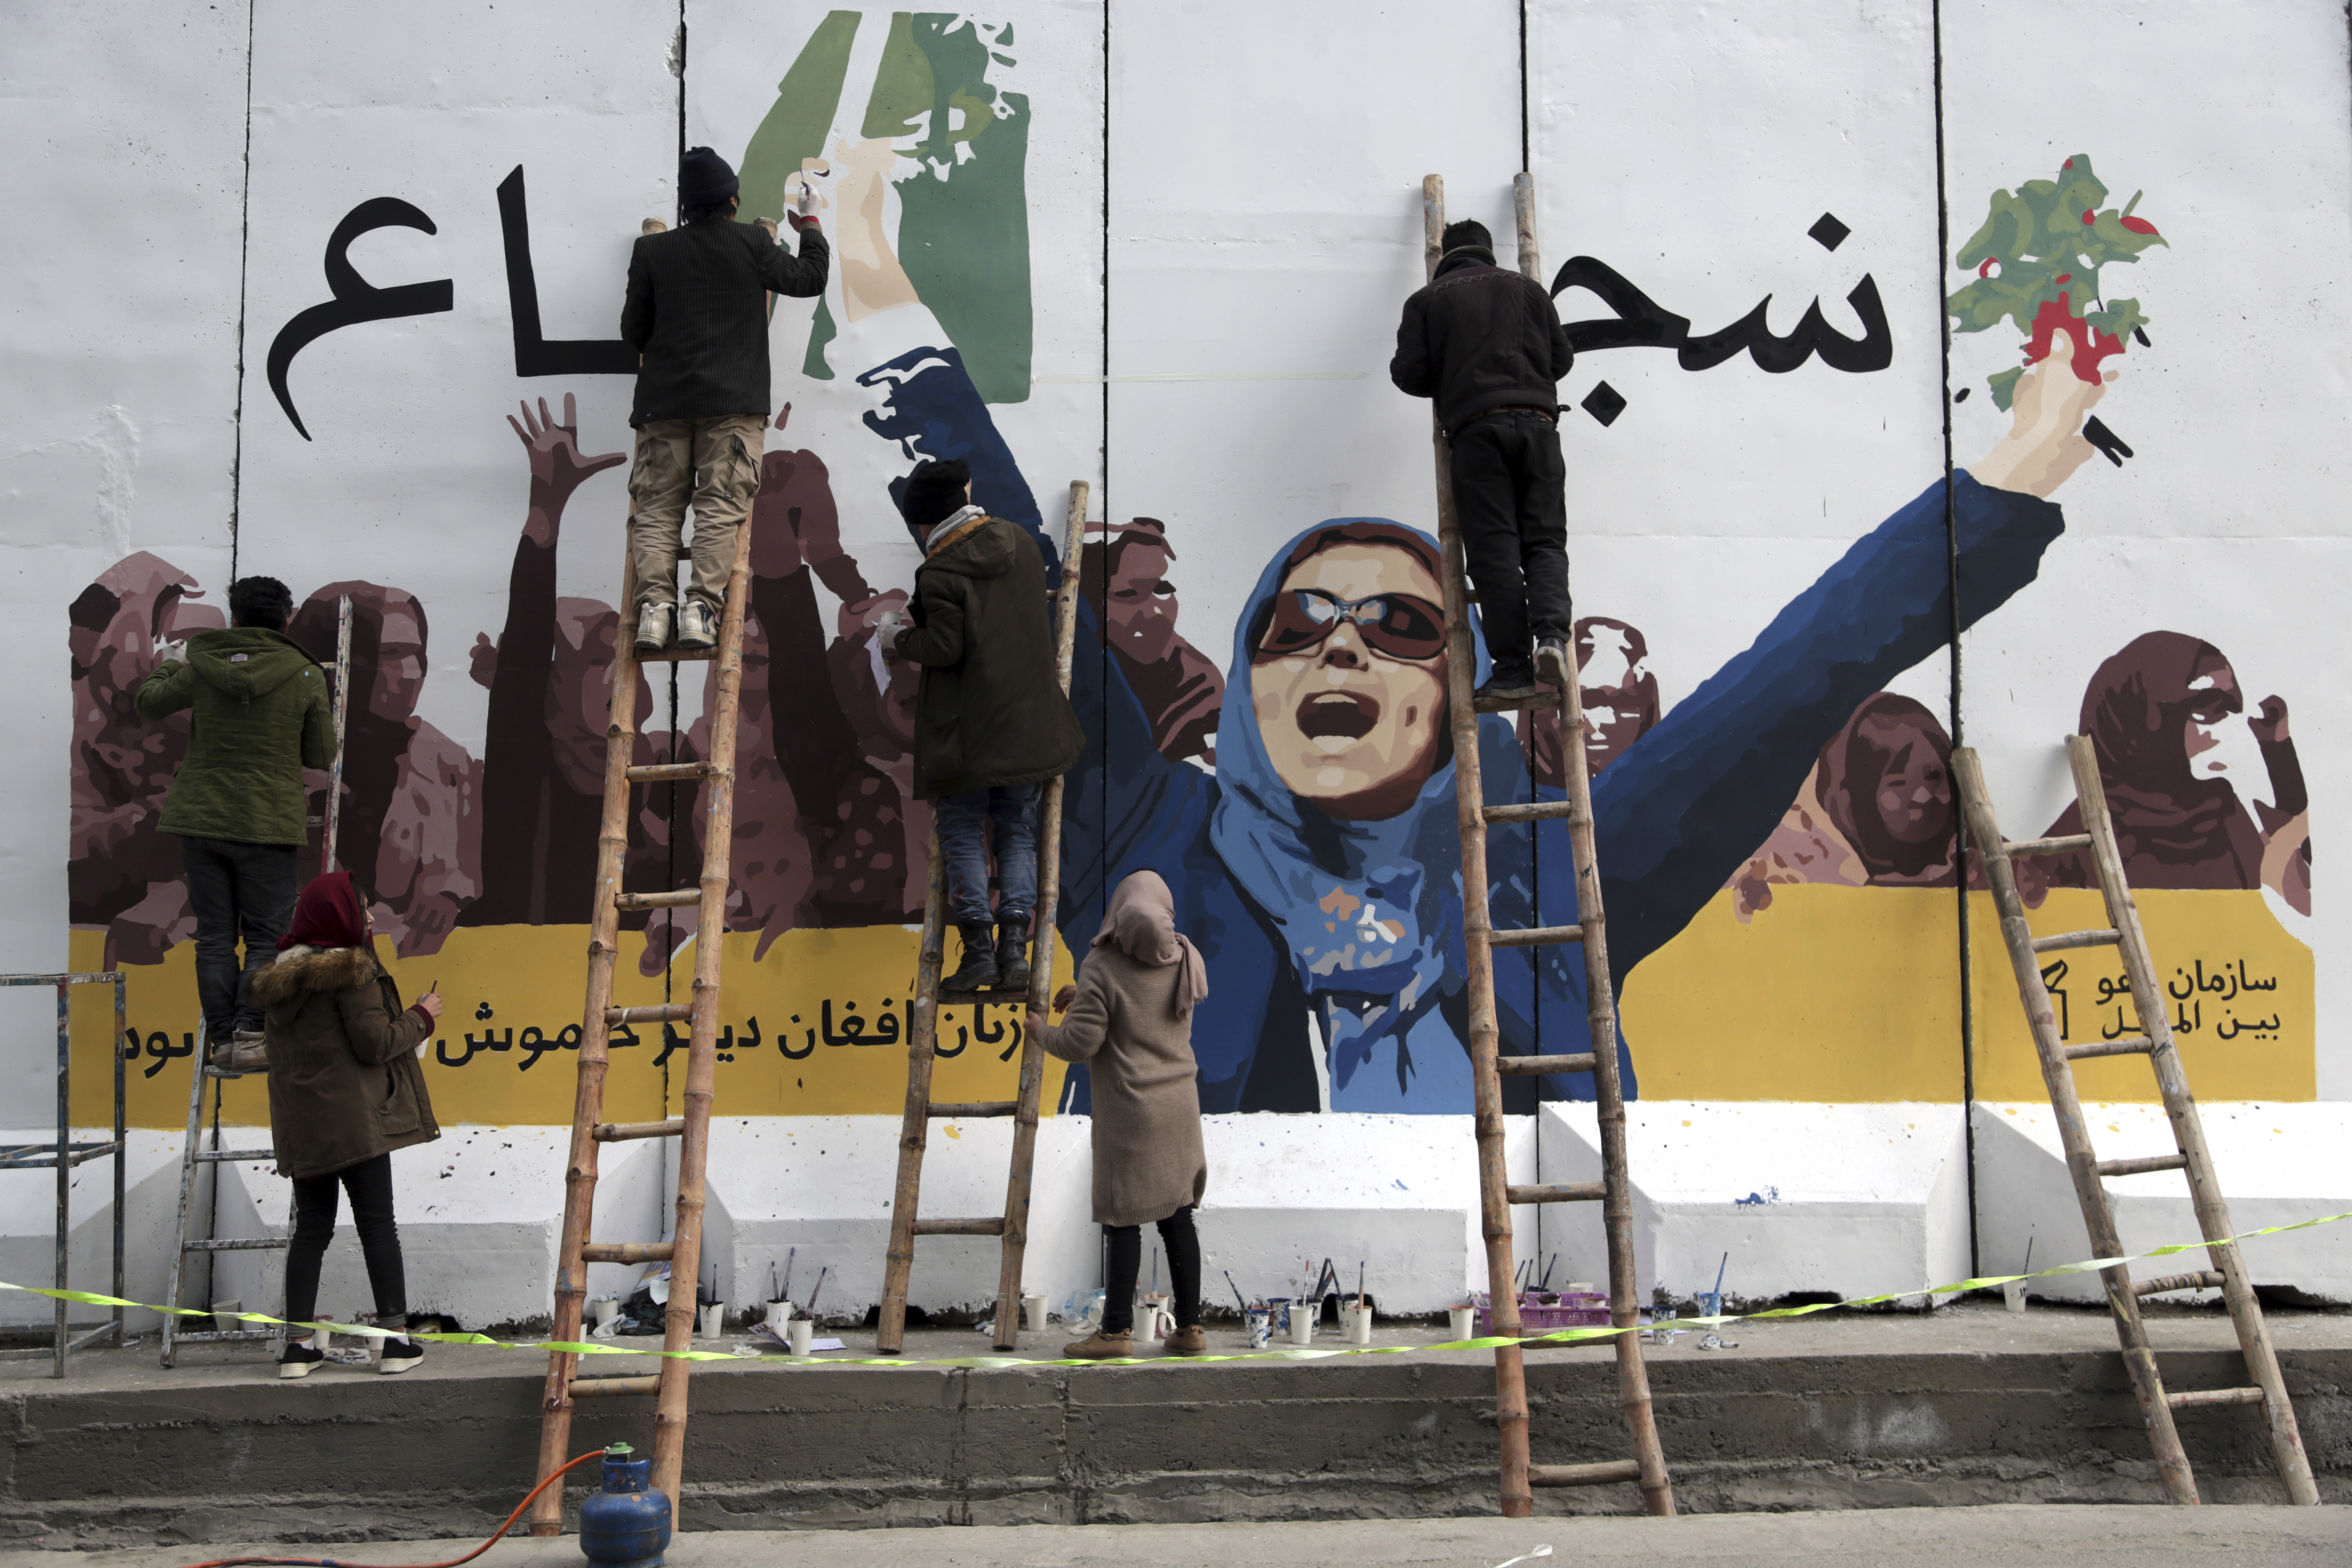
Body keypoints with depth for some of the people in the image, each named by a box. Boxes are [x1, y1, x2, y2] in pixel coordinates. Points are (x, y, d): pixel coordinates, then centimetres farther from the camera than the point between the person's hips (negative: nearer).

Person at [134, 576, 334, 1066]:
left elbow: (148, 703, 16)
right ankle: (251, 1034, -7)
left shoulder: (202, 668, -1)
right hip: (267, 823, -2)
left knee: (214, 937, 9)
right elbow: (321, 756, 0)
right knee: (266, 937, 5)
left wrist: (169, 665, 35)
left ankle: (222, 1039, 10)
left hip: (201, 819, 2)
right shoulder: (306, 677, -6)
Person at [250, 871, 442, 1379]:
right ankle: (397, 1337, 1)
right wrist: (422, 1016, 0)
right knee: (377, 1223, 0)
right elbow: (375, 1043, -14)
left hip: (300, 1124, 6)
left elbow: (283, 1050, 18)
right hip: (354, 1118, -6)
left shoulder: (279, 978, 12)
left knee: (311, 1227, 10)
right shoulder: (352, 970, -11)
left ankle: (299, 1344, 7)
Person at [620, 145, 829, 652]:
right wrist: (809, 224, 33)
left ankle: (655, 603, -13)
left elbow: (634, 331, 10)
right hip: (733, 402, -2)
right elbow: (809, 278, 17)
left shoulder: (652, 251, 8)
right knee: (720, 507, -5)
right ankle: (701, 607, -17)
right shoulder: (751, 242, 3)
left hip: (664, 402, 2)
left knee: (656, 509, 3)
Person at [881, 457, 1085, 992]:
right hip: (1026, 722, 6)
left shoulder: (940, 572, -14)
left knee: (962, 833, 5)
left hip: (966, 728, -6)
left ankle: (979, 950, 0)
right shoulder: (1018, 542, 7)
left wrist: (899, 640, 1)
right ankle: (1015, 949, 4)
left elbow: (945, 648, -17)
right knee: (1017, 832, 11)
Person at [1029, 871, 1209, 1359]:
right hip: (1179, 1104, 5)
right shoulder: (1183, 959, 3)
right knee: (1177, 1215, 9)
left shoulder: (1103, 967, -14)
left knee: (1123, 1218, 0)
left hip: (1129, 1109, -5)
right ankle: (1189, 1327, 11)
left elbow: (1080, 1044, -14)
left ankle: (1117, 1330, 5)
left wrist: (1042, 1031, 6)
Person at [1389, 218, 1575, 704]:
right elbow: (1562, 357, 17)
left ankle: (1513, 668, -9)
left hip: (1476, 430, -2)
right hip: (1536, 421, 2)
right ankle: (1552, 633, -21)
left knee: (1494, 550, -4)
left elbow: (1408, 373, 6)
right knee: (1544, 540, 4)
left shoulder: (1427, 301, 13)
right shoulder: (1526, 289, 19)